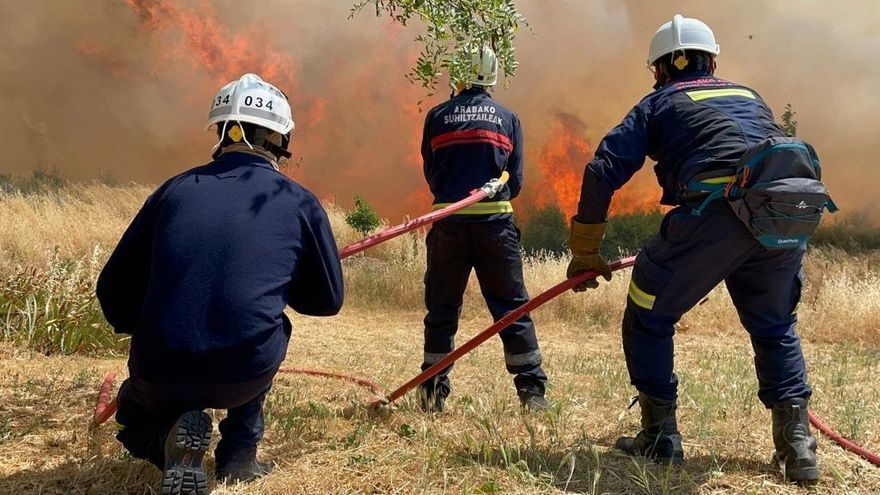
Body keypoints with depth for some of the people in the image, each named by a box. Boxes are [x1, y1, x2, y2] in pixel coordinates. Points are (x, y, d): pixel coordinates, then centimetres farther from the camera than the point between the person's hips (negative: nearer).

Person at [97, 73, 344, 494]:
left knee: (136, 417, 35)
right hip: (246, 375, 0)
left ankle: (171, 438, 0)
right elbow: (327, 300, 13)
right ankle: (239, 454, 25)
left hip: (159, 373, 1)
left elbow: (113, 290, 10)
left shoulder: (175, 189, 8)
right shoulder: (300, 203, 3)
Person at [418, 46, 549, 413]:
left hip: (448, 224, 1)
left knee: (441, 309, 11)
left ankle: (433, 393, 13)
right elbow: (516, 181, 6)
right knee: (512, 307, 7)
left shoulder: (438, 116, 7)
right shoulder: (508, 119, 7)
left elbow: (430, 174, 11)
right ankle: (531, 390, 7)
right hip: (495, 225, 0)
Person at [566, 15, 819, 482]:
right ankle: (796, 441, 17)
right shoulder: (751, 97, 31)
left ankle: (660, 436, 17)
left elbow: (603, 170, 7)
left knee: (649, 317, 14)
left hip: (713, 212, -4)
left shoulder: (659, 103, 18)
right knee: (775, 328, 25)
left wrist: (585, 254, 13)